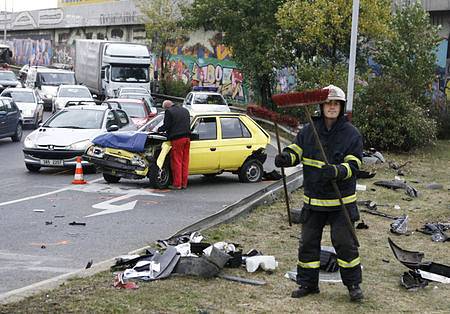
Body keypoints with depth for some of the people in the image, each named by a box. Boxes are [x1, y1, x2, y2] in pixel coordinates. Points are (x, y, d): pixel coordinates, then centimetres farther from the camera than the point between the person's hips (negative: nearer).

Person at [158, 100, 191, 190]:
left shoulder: (169, 112, -6)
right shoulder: (185, 110, 17)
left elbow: (166, 126, -8)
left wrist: (158, 129, 10)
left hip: (177, 139, -7)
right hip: (187, 138, 7)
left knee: (176, 162, -2)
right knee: (185, 162, 10)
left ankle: (177, 184, -1)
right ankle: (184, 183, 14)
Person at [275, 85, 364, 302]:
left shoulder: (351, 134, -6)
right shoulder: (308, 131, 3)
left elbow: (353, 165, -11)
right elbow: (296, 150, 2)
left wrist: (335, 171, -31)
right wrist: (285, 158, -22)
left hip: (341, 201, -3)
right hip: (313, 200, 3)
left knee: (345, 243, 1)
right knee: (308, 242, 10)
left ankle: (353, 284, 17)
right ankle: (307, 283, 23)